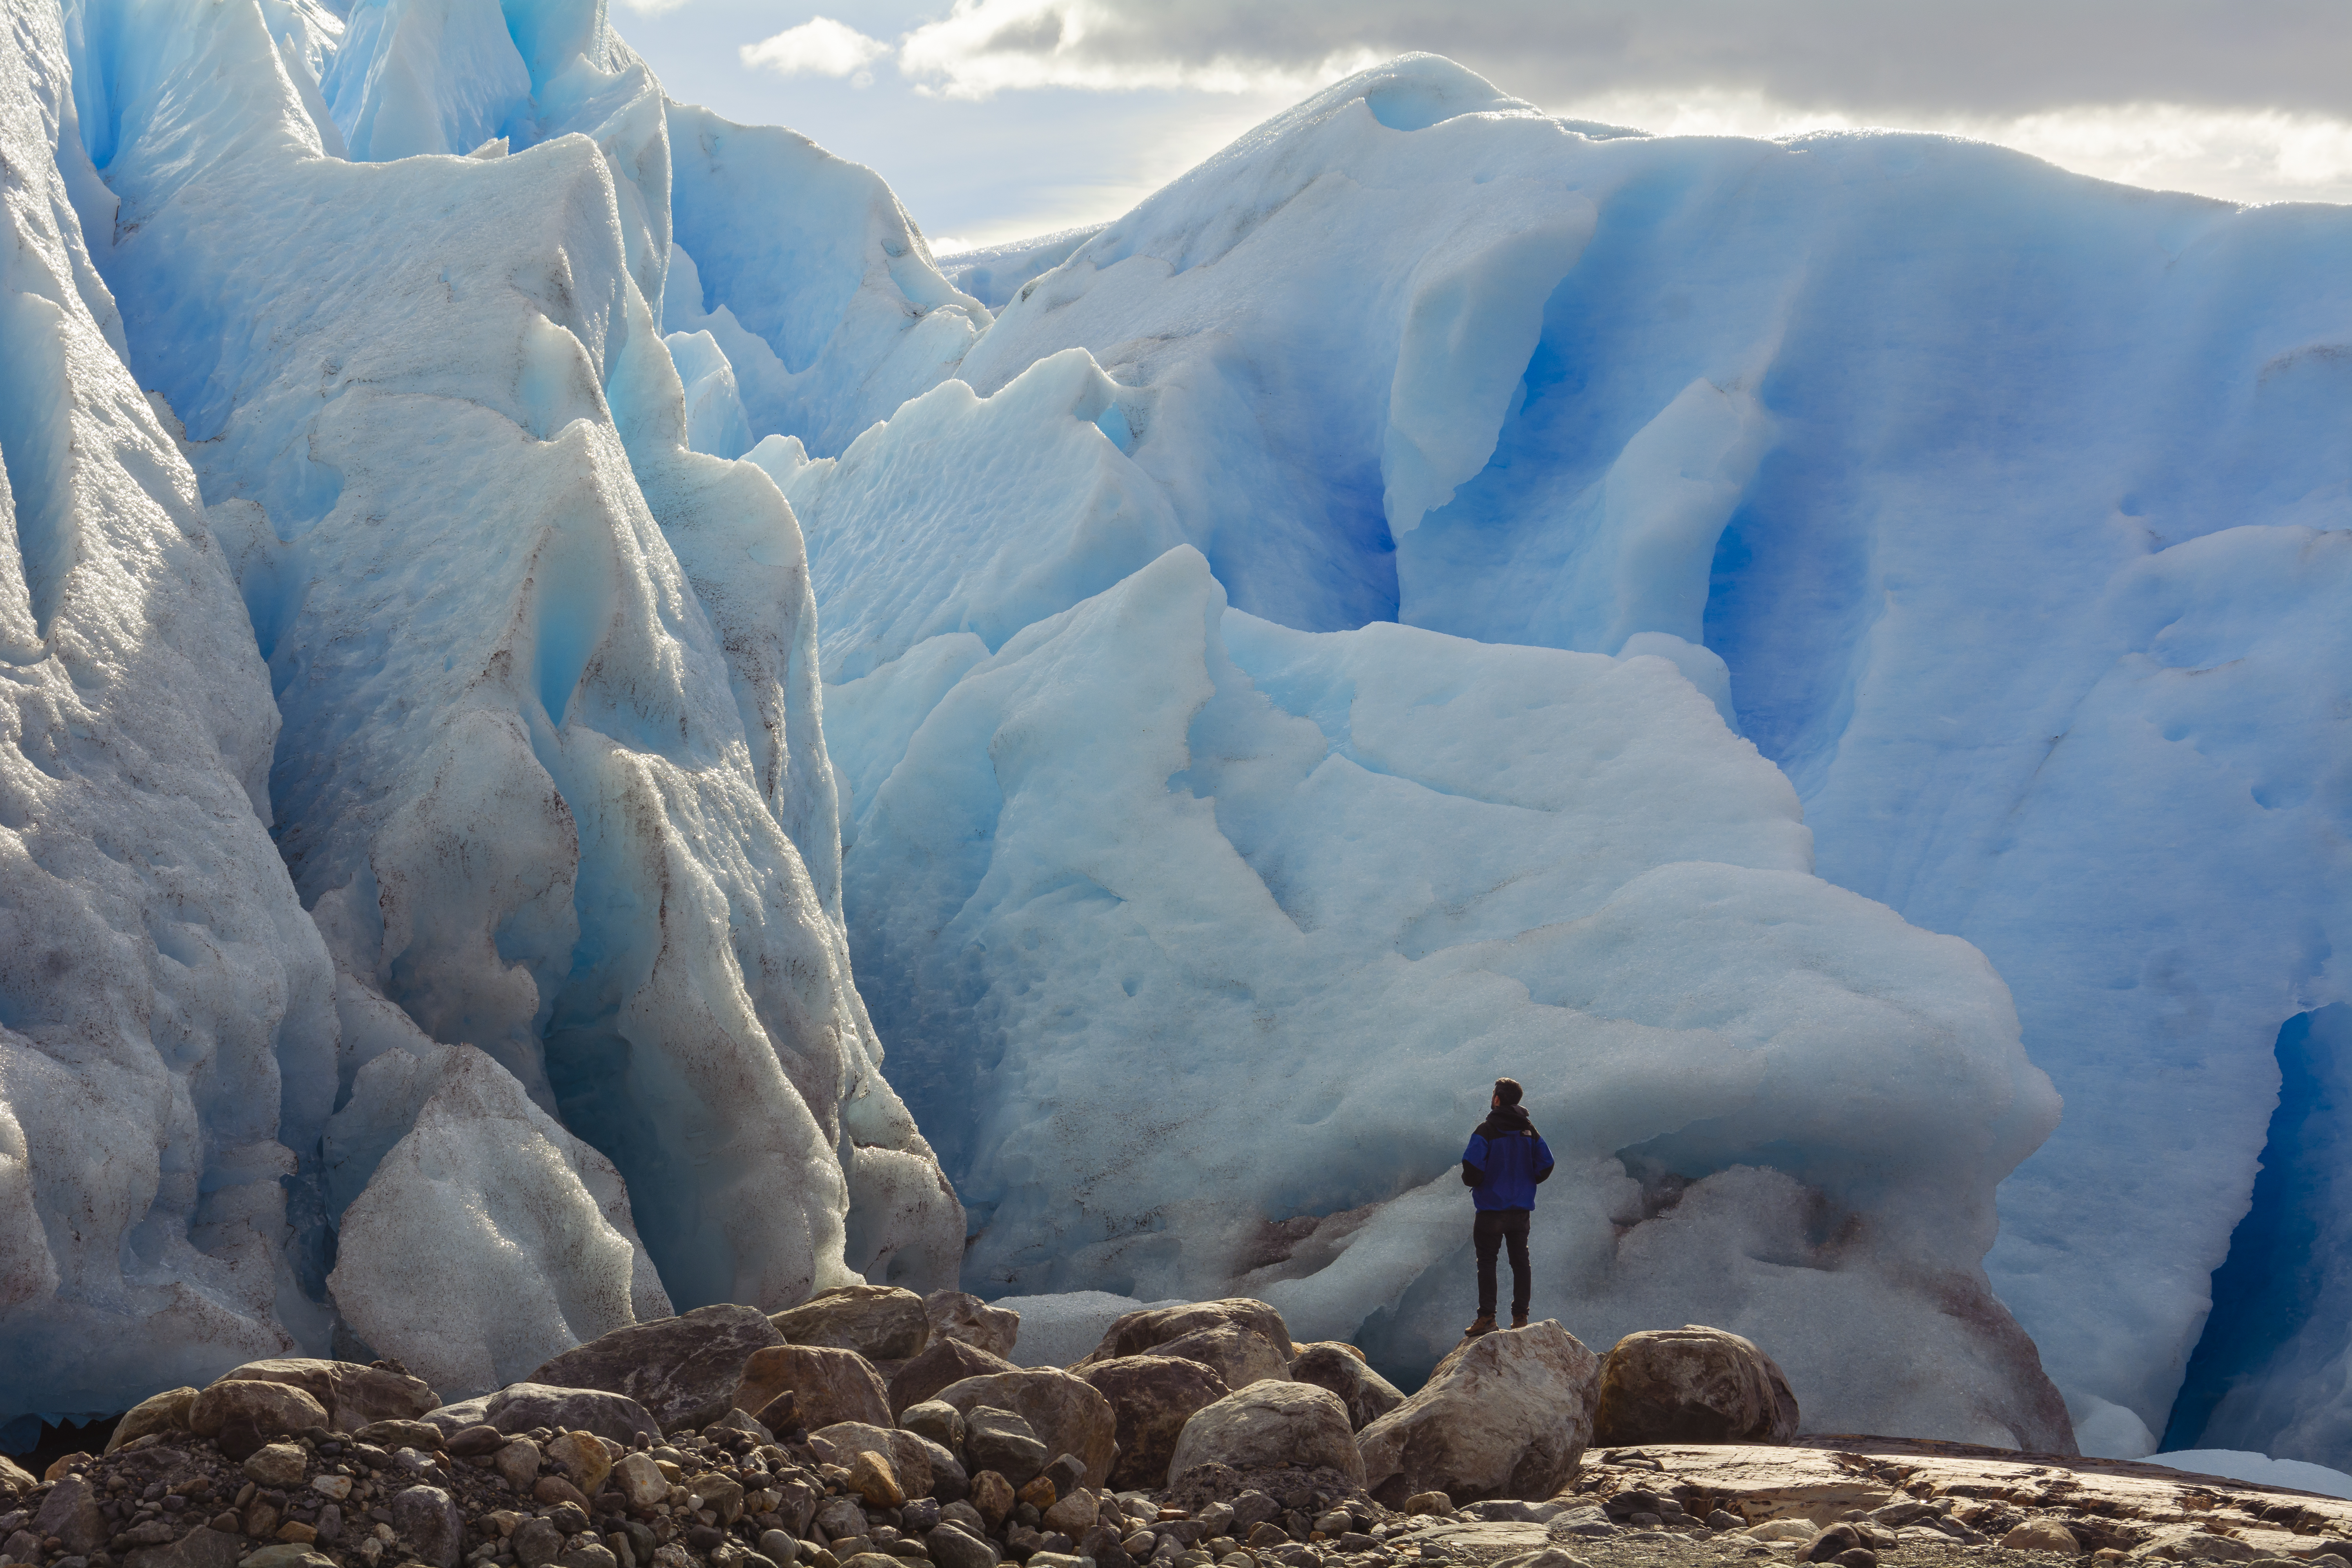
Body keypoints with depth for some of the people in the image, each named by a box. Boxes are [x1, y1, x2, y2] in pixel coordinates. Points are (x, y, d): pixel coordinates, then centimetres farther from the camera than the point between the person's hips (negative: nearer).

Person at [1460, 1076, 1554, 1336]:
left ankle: (1487, 1318, -4)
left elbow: (1472, 1165, -20)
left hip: (1492, 1208, -5)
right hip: (1522, 1209, 5)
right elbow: (1546, 1165, 2)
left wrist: (1472, 1182, 2)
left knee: (1487, 1262, 1)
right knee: (1521, 1261, 9)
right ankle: (1520, 1318, 7)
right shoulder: (1529, 1130, 5)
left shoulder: (1486, 1130, -11)